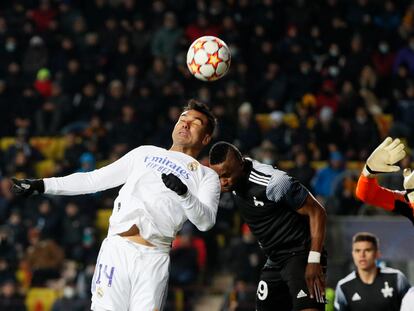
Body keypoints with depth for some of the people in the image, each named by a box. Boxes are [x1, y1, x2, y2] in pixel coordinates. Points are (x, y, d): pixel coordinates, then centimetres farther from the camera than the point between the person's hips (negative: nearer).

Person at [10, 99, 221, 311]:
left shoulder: (207, 176, 14)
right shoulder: (146, 153, 23)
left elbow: (206, 221, -1)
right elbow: (94, 180, 22)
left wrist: (184, 193, -19)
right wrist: (42, 185, 16)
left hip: (154, 259, -2)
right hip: (117, 248, 2)